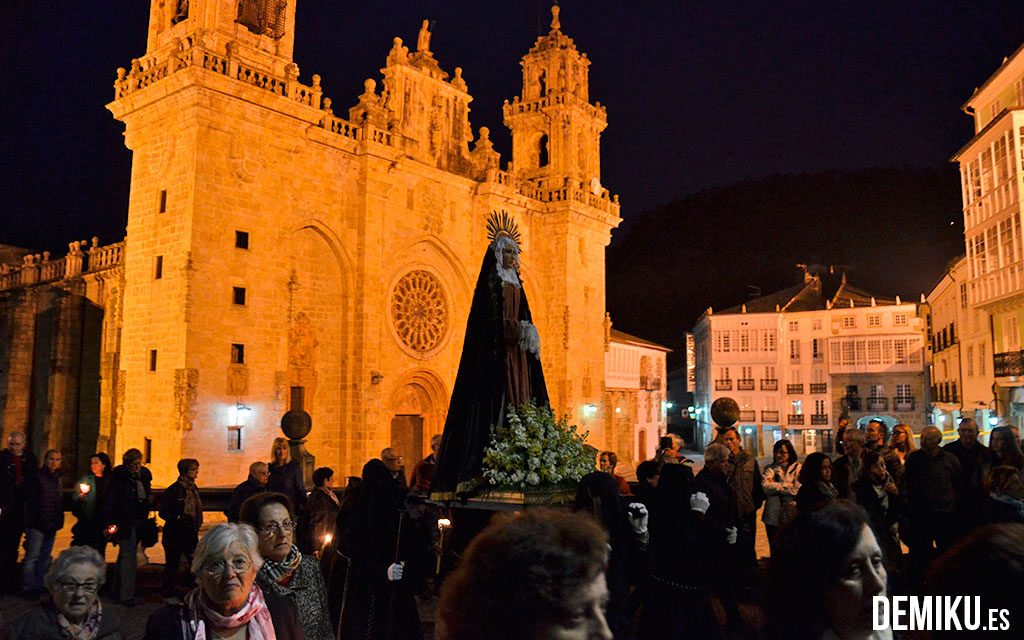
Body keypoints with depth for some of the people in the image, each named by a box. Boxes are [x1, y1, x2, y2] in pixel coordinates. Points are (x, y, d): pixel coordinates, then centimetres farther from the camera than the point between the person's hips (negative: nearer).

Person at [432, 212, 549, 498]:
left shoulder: (516, 282, 20)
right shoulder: (491, 280, -3)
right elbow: (487, 317, -12)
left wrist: (527, 333, 4)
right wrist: (510, 331, -22)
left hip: (517, 348, 8)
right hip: (496, 346, -8)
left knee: (519, 392, 3)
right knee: (497, 393, -12)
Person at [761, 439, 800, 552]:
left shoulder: (798, 468, 2)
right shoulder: (769, 469, 11)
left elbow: (798, 488, -12)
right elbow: (765, 486, -7)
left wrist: (776, 486, -8)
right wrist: (787, 485, -9)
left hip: (792, 516, -2)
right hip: (773, 517, 2)